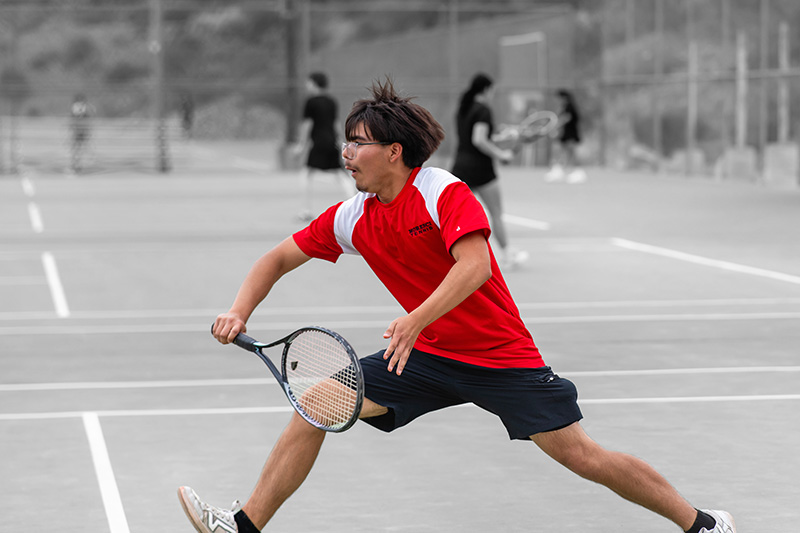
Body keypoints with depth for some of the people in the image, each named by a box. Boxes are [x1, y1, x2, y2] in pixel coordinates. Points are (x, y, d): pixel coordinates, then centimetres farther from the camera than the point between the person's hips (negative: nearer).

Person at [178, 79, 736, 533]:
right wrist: (239, 314, -7)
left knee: (580, 455, -11)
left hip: (500, 355, -6)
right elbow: (278, 259, 11)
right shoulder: (351, 218, 2)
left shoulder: (444, 192, -16)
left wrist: (417, 320, -43)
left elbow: (475, 265, -31)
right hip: (426, 355, 6)